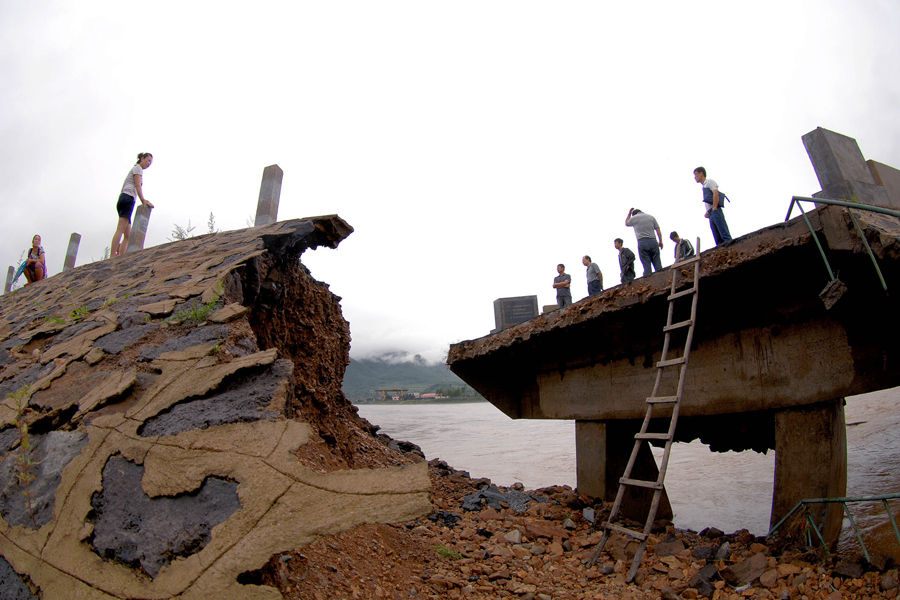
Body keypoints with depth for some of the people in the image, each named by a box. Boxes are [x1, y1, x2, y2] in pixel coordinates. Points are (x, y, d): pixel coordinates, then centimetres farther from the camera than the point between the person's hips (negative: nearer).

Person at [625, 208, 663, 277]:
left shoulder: (634, 218, 8)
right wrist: (660, 241, 13)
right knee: (657, 264, 3)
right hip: (653, 241, 2)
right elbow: (658, 230, 10)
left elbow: (626, 223, 30)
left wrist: (629, 213, 38)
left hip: (642, 242, -2)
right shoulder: (651, 217, 14)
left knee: (646, 265, -4)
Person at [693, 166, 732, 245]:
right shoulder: (704, 187, 30)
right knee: (718, 239, -2)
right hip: (711, 215, 8)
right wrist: (707, 212, 12)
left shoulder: (709, 181, 6)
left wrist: (714, 208, -14)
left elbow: (716, 193, -11)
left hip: (715, 212, -8)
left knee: (725, 235, -17)